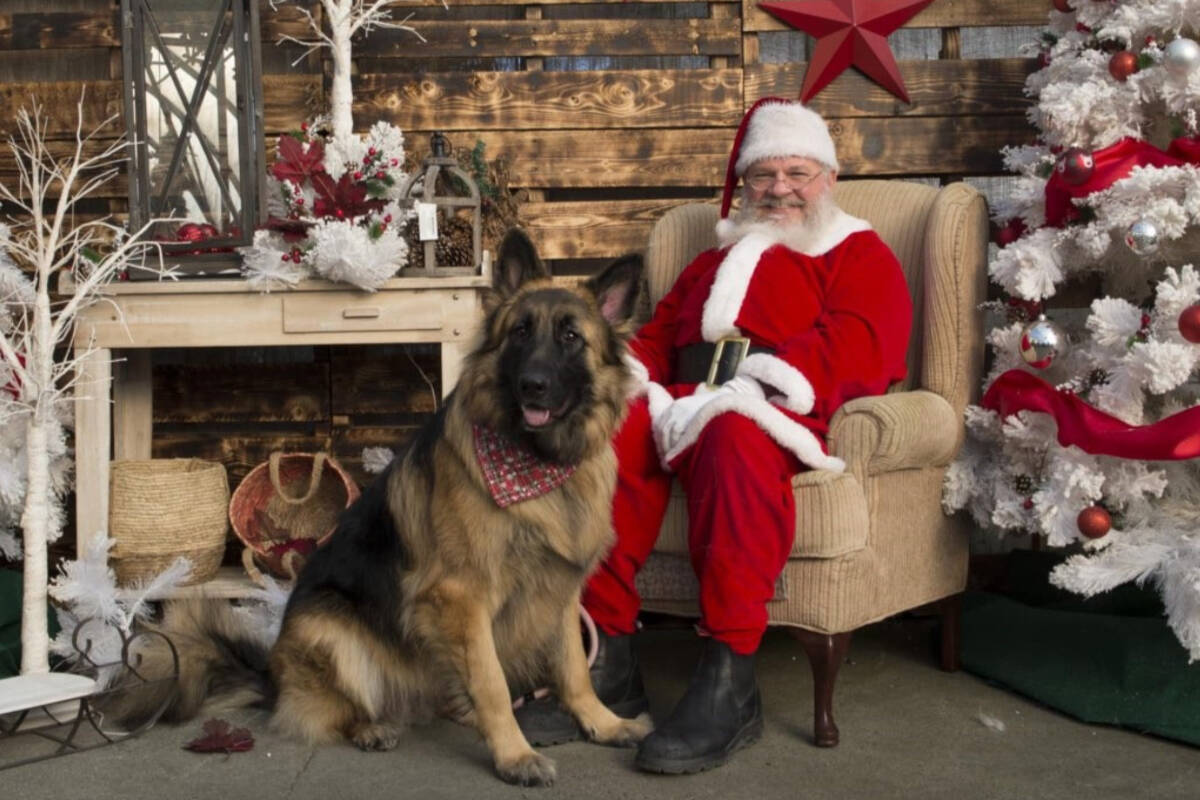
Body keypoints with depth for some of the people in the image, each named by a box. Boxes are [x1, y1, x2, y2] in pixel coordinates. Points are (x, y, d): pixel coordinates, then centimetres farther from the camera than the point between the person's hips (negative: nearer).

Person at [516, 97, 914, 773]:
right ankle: (609, 665, -25)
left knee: (732, 434, -40)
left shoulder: (859, 254, 17)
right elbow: (658, 336, 27)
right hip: (686, 407, 5)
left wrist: (759, 374, -19)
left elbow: (858, 346, -3)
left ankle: (729, 685, -39)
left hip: (779, 412, -5)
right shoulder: (716, 261, 35)